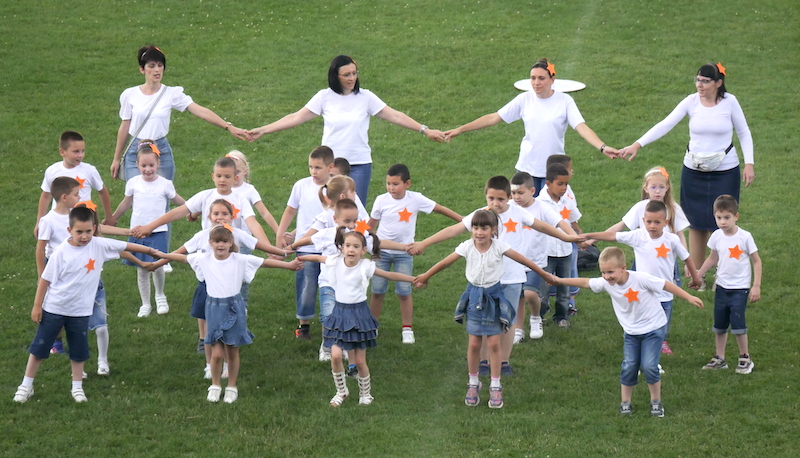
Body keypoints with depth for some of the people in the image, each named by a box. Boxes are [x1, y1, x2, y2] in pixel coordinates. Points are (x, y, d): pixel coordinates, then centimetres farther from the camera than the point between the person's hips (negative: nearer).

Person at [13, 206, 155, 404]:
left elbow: (125, 246, 0)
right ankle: (26, 386, 19)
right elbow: (45, 279, -9)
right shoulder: (62, 252, -16)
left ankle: (77, 387, 27)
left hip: (80, 311, 2)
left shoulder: (99, 245, -9)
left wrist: (151, 251, 5)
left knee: (78, 351, 12)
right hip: (53, 309, -2)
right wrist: (37, 306, -7)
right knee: (39, 348, 7)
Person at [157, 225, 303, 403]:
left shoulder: (241, 260, -4)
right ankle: (215, 386, 16)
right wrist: (163, 255, 18)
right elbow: (183, 258, 13)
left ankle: (232, 387, 25)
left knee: (232, 352, 8)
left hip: (234, 308, 0)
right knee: (217, 352, -6)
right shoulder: (204, 259, 1)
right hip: (214, 308, 0)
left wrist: (289, 265, -5)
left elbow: (265, 262, -3)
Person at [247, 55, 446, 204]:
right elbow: (296, 118, 3)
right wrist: (262, 130, -2)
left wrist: (425, 130, -3)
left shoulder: (365, 97, 1)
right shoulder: (324, 97, 1)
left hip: (360, 164, 0)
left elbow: (395, 116, 3)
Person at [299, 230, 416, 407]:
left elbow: (390, 275, -7)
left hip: (359, 314, -2)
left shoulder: (365, 267, -11)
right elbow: (317, 258, 13)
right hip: (340, 313, 2)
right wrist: (297, 258, 24)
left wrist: (414, 279, -9)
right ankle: (341, 391, 12)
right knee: (336, 355, -11)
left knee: (360, 361, 3)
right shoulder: (336, 261, -5)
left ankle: (365, 393, 26)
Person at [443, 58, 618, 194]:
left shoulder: (564, 101, -7)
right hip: (527, 167, 2)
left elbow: (582, 128, -16)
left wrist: (603, 147, -33)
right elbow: (494, 118, 1)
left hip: (553, 170, -2)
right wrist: (460, 130, -1)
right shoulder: (525, 99, -1)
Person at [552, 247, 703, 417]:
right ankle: (625, 403, 15)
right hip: (631, 331, 4)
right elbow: (585, 282, 1)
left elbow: (666, 285, -20)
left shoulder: (641, 279, -27)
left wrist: (689, 298, -17)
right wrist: (559, 280, 3)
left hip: (653, 328, -4)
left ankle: (656, 401, 9)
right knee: (629, 367, -1)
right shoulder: (606, 283, -12)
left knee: (649, 366, -11)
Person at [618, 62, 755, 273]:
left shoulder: (729, 102, -8)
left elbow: (744, 133, 2)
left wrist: (749, 164, -5)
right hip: (694, 171, 2)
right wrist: (637, 145, -21)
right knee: (697, 223, 9)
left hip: (725, 172, -2)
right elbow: (665, 125, -11)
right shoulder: (691, 101, -6)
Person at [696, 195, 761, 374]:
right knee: (719, 325, 10)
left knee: (738, 324, -10)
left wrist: (756, 286, -10)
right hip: (722, 287, 5)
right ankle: (719, 359, 22)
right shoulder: (717, 236, -1)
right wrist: (698, 276, 16)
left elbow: (756, 261, -6)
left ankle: (745, 359, 5)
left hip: (740, 289, -5)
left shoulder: (745, 237, -13)